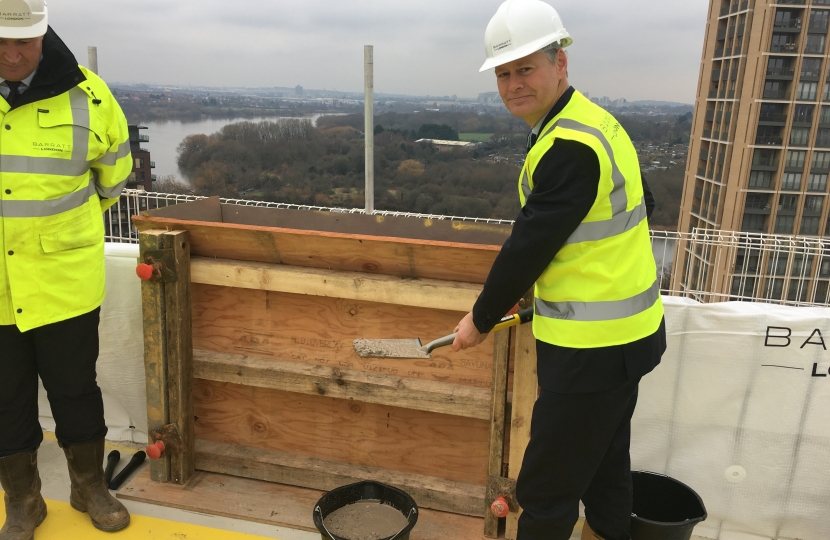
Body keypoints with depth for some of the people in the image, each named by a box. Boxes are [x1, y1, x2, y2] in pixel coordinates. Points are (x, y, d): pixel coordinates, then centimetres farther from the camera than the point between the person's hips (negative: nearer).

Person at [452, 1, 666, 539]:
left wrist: (481, 320, -5)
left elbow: (529, 246, -20)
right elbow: (643, 203, 19)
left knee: (547, 491, 5)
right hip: (628, 330, 10)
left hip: (594, 345, -10)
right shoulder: (594, 121, 9)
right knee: (605, 466, 27)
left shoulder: (570, 145, -23)